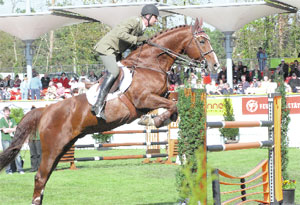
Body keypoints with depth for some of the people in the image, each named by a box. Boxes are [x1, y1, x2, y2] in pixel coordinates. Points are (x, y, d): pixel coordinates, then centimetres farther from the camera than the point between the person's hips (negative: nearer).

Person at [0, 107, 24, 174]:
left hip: (13, 139, 4)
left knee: (17, 154, -4)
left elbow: (16, 128, 8)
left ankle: (19, 169, -2)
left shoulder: (12, 119, 17)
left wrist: (8, 130, -8)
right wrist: (13, 129, -1)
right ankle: (8, 170, 2)